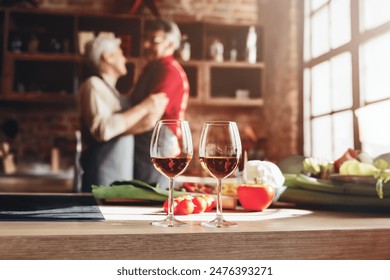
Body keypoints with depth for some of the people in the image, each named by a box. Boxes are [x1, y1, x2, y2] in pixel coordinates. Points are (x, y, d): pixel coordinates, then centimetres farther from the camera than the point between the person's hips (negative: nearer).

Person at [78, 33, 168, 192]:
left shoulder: (110, 90, 21)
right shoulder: (93, 85, -8)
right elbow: (102, 129, -23)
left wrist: (145, 122, -4)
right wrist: (143, 107, -18)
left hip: (120, 178, 9)